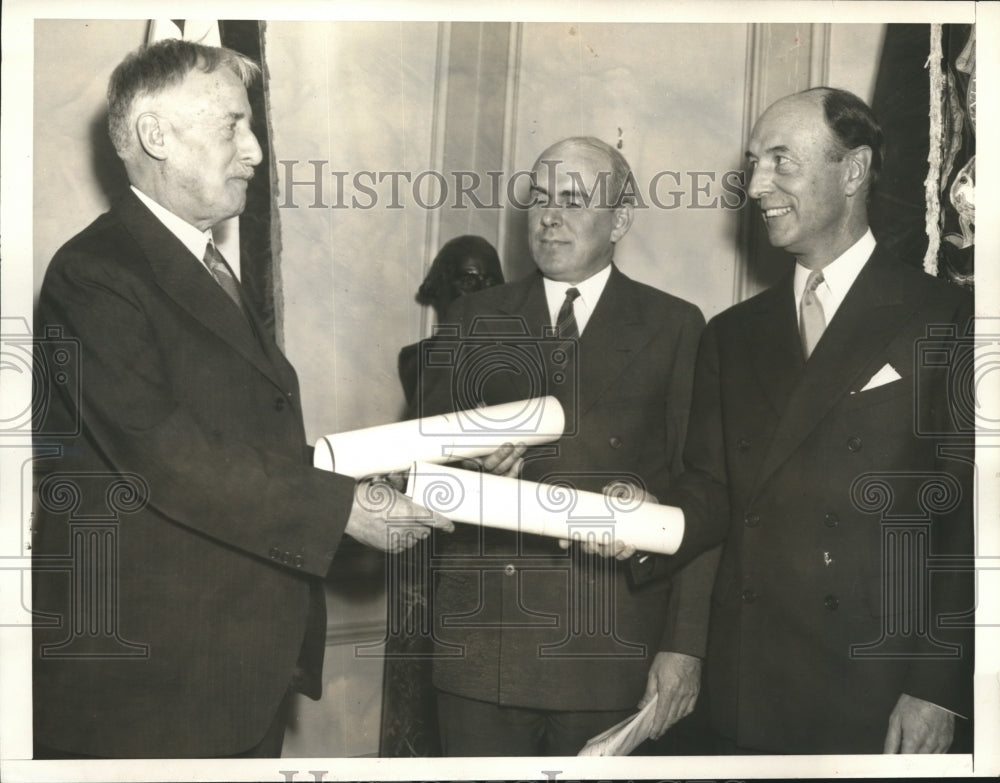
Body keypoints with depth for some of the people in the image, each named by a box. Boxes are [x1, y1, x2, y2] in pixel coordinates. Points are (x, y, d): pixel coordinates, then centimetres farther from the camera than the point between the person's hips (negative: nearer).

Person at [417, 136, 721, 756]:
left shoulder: (676, 328, 5)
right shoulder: (474, 320, 11)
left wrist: (686, 644, -6)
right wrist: (466, 467, -17)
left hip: (611, 656, -1)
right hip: (481, 648, 2)